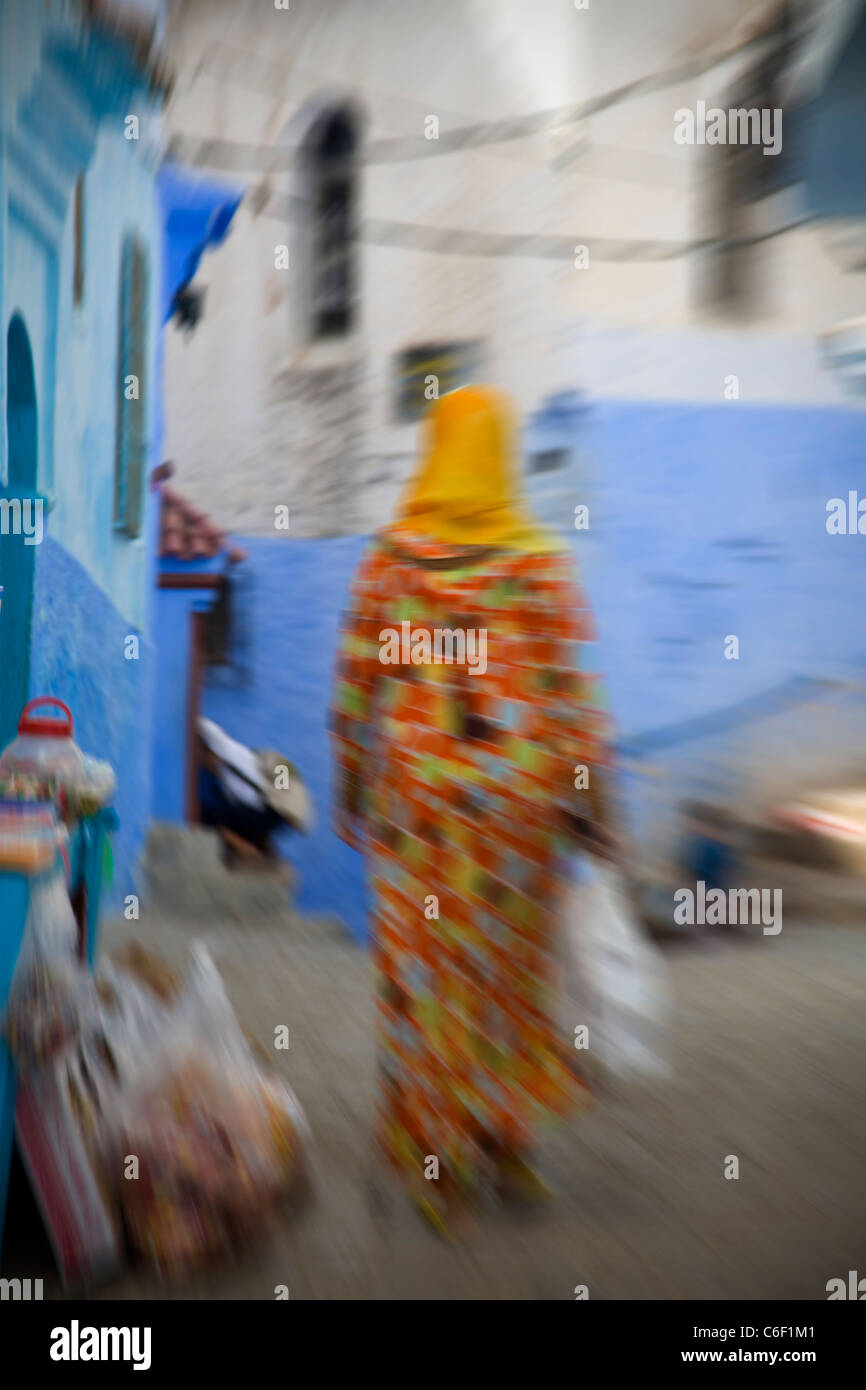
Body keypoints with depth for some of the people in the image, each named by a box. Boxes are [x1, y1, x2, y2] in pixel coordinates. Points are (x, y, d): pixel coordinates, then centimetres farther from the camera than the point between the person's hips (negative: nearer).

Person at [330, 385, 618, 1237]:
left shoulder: (390, 556, -2)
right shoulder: (539, 559, -6)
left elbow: (355, 680, 0)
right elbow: (573, 687, -8)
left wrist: (349, 785, 10)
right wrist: (589, 797, -1)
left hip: (415, 791, 0)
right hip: (518, 794, 0)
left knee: (423, 972, 10)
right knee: (511, 968, 16)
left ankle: (437, 1169, 18)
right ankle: (508, 1142, 31)